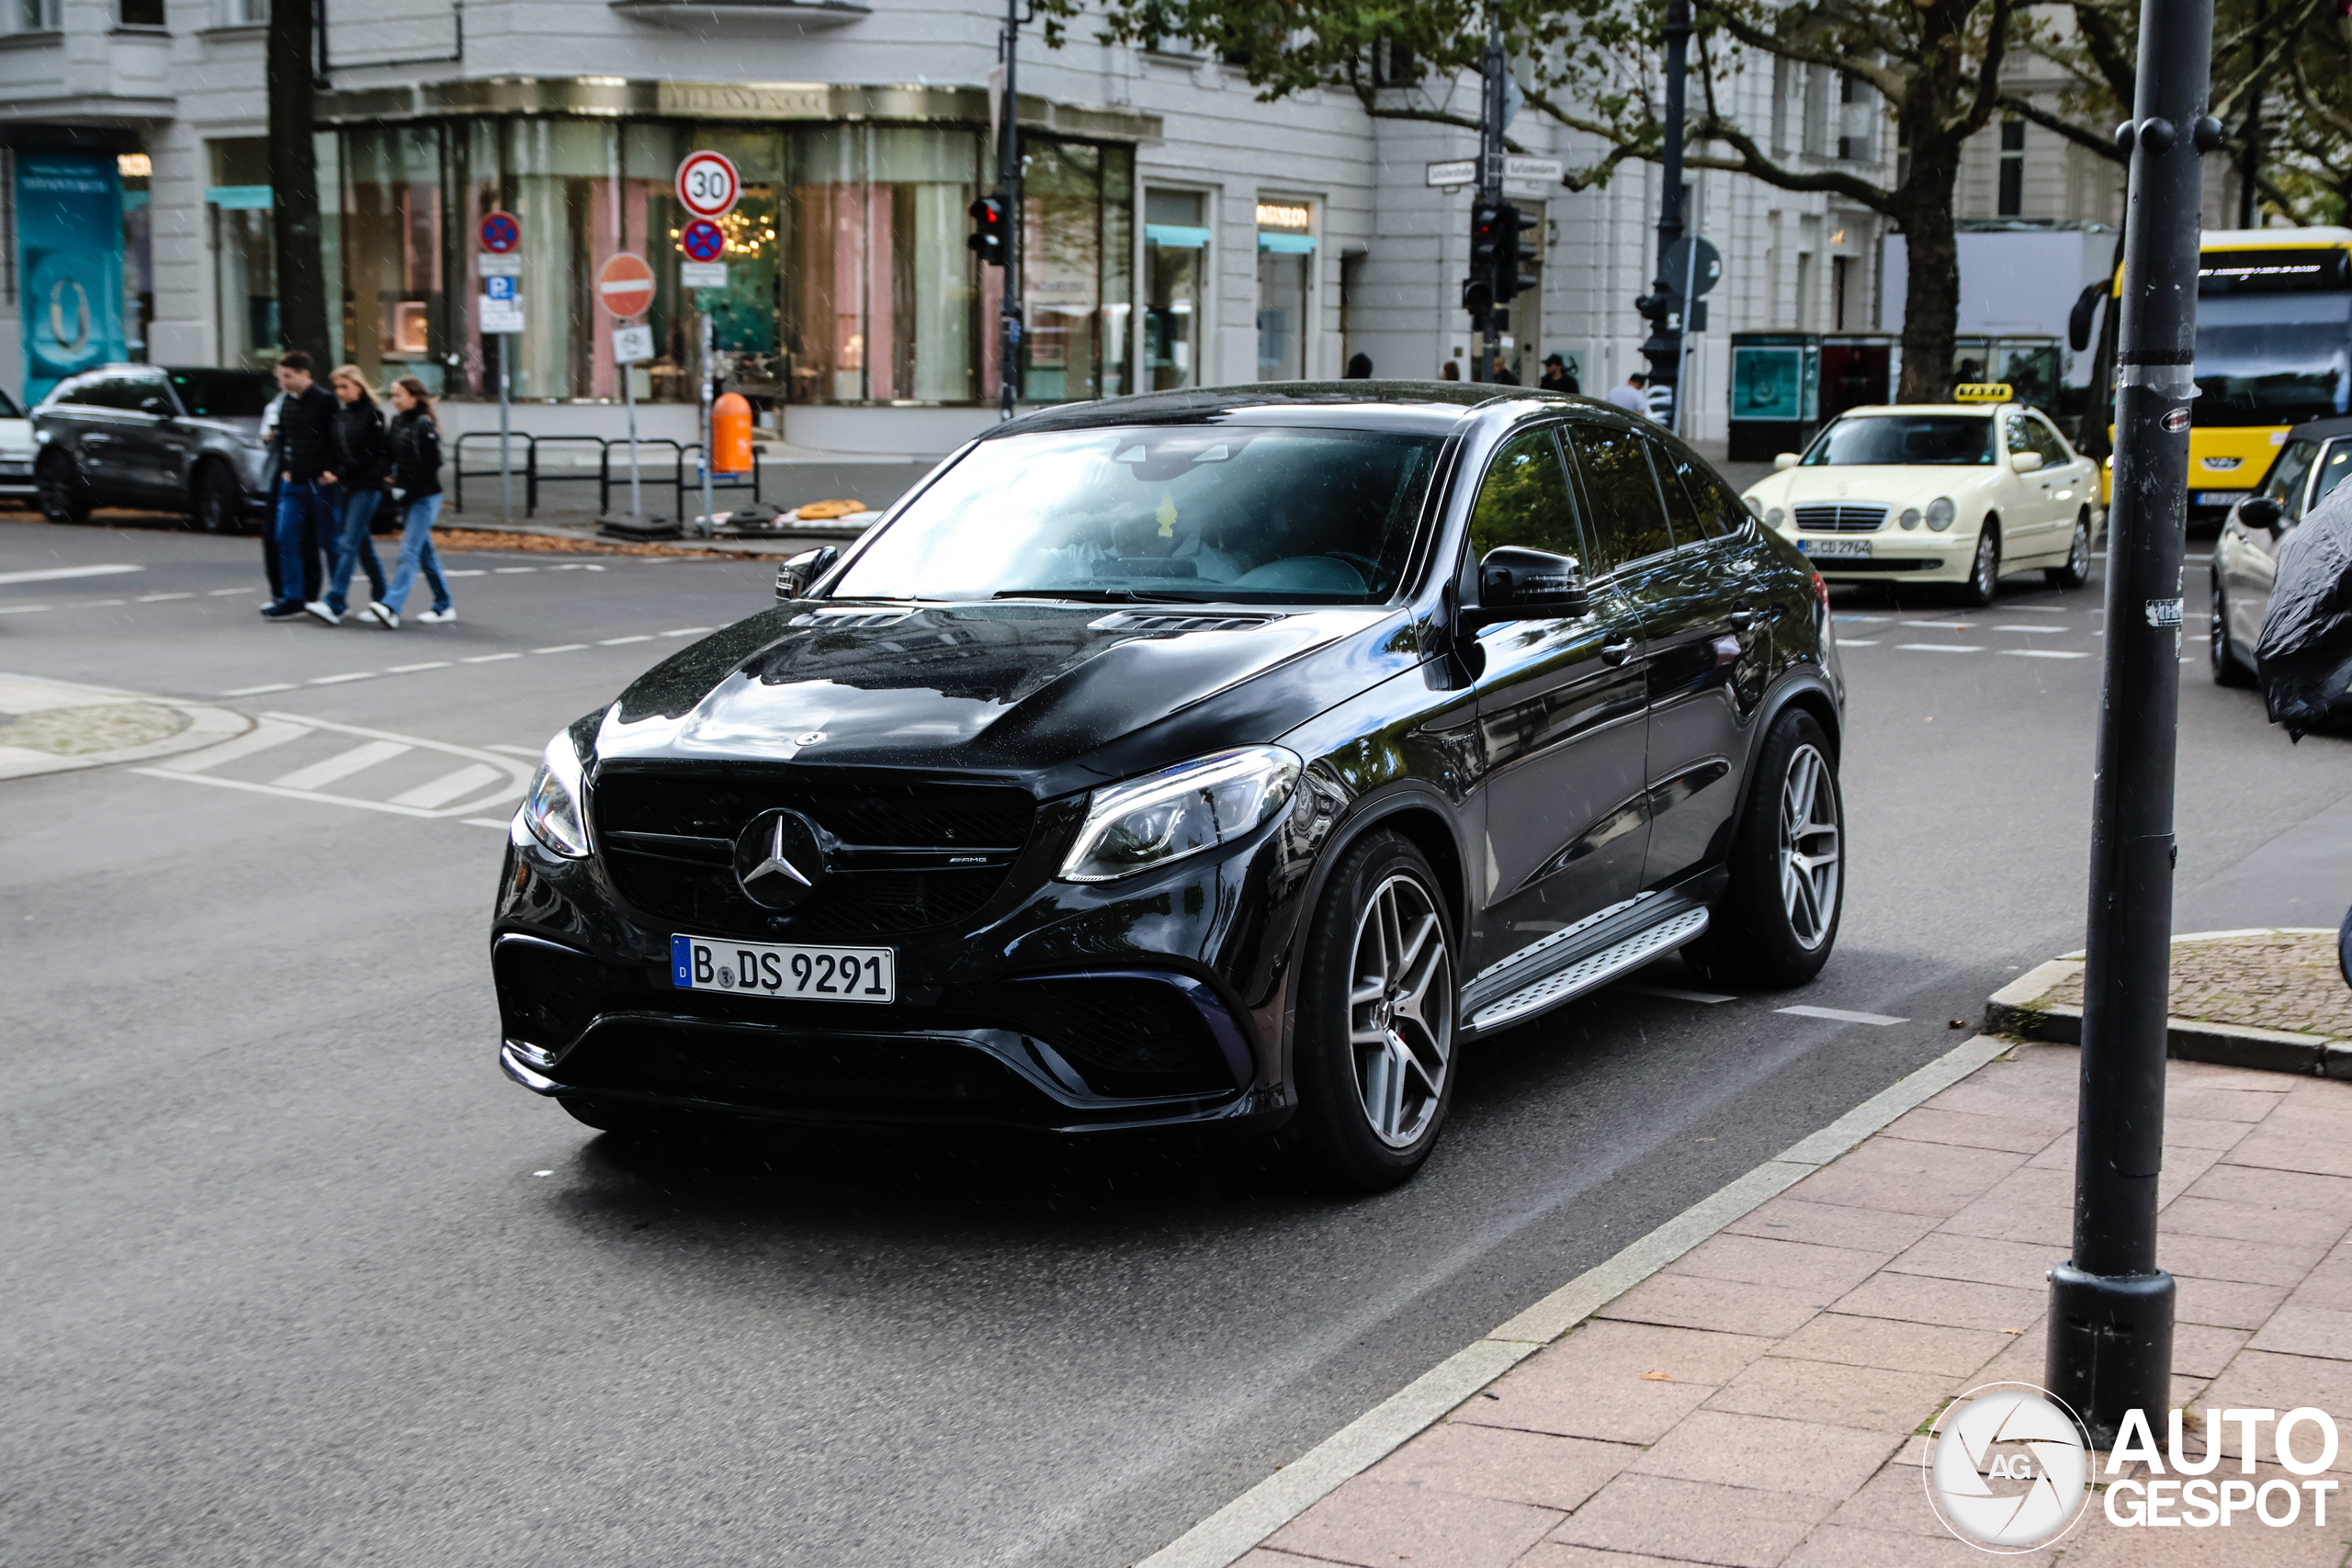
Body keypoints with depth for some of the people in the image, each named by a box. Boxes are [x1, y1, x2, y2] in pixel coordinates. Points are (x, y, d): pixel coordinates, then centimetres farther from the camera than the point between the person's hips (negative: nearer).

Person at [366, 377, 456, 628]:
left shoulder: (424, 425, -12)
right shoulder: (397, 421, 10)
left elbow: (431, 464, -16)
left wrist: (409, 491, -14)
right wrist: (394, 479, 2)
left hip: (425, 497, -8)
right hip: (407, 497, 8)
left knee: (409, 551, -14)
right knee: (425, 552, 12)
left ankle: (390, 607, -23)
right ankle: (444, 606, 21)